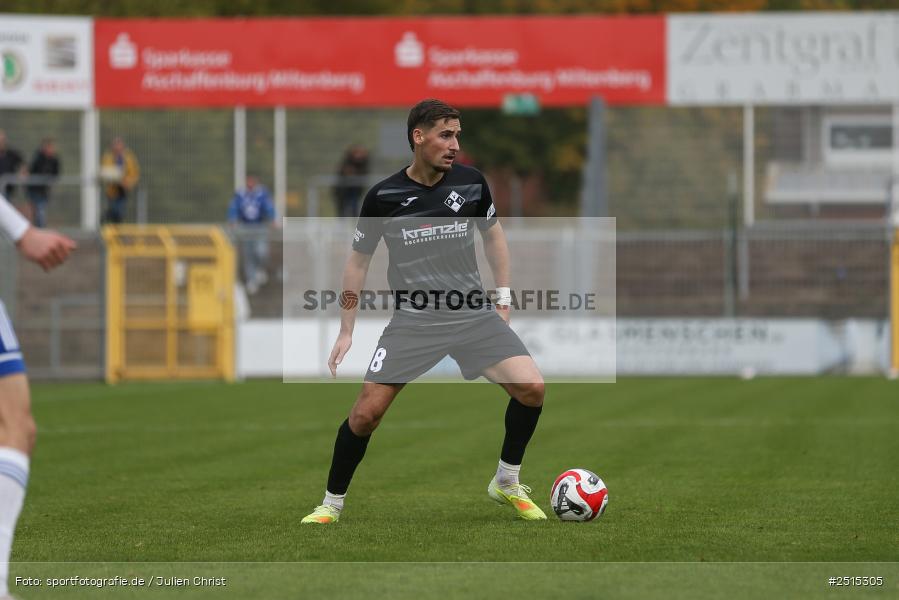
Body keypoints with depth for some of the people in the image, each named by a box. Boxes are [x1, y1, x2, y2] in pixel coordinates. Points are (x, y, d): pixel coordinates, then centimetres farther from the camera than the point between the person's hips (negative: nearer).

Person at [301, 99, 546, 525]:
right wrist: (346, 332, 6)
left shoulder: (471, 182, 0)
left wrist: (503, 297, 14)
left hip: (474, 312, 2)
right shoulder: (383, 196, -5)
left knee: (532, 388, -14)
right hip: (412, 321, -2)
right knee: (366, 413, -11)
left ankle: (507, 483, 9)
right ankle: (332, 503, 10)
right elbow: (358, 262, 7)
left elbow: (493, 235, 19)